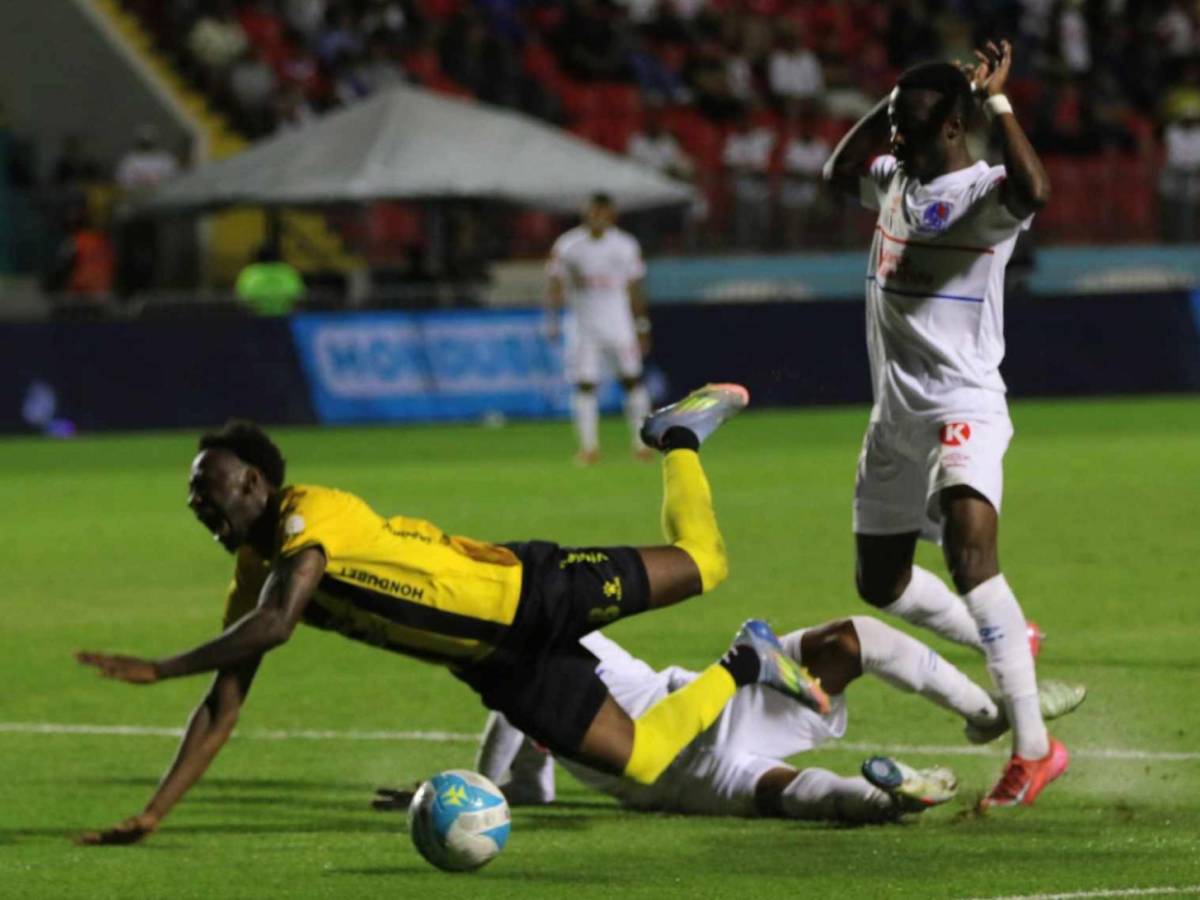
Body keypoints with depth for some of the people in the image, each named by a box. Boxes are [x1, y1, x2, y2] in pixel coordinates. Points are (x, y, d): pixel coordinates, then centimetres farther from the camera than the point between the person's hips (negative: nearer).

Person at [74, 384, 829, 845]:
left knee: (703, 563, -3)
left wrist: (161, 668, -37)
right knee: (642, 762, 6)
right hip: (494, 665, 6)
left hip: (523, 592, -6)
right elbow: (223, 710, 4)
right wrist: (153, 815, -1)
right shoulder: (251, 583, 1)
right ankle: (746, 665, 28)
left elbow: (277, 624, -39)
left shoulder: (310, 513, -23)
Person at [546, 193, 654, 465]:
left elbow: (634, 289, 10)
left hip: (618, 322, 1)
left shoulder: (626, 245, 4)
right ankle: (588, 446, 0)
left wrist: (642, 328, 8)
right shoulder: (567, 246, -2)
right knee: (584, 384, -6)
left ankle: (641, 443, 6)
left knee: (632, 379, -2)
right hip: (582, 326, -1)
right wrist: (552, 320, -10)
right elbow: (554, 286, 0)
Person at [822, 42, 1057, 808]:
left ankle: (1034, 747, -33)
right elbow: (840, 169, 29)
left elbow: (1034, 191, -38)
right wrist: (891, 102, 13)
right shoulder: (896, 180, 10)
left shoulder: (982, 193, -15)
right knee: (880, 582, 19)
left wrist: (996, 100, -31)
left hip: (964, 408, -9)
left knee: (969, 545, -31)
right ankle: (1006, 643, 43)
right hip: (895, 416, 9)